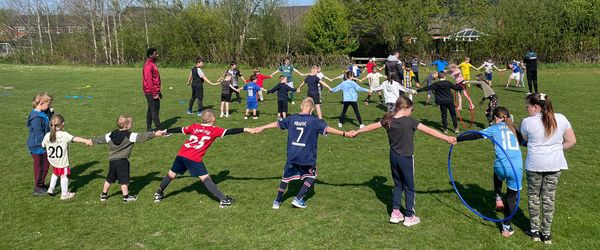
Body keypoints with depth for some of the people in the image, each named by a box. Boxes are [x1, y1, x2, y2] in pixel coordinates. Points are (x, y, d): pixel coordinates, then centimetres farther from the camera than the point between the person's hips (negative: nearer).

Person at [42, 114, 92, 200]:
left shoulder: (47, 135, -4)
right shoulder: (64, 135, -20)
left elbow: (43, 145, 9)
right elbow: (75, 138, -32)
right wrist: (86, 141, -41)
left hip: (53, 161, 5)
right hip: (62, 161, -5)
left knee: (55, 173, 30)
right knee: (64, 176, 7)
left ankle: (51, 188, 29)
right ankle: (64, 194, 16)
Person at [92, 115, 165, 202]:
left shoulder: (111, 135, 6)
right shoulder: (130, 136, -13)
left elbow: (101, 138, 18)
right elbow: (142, 136, -19)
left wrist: (92, 141, 35)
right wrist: (154, 134, -21)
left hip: (112, 160, 6)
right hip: (122, 161, -6)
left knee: (109, 179, 19)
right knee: (124, 179, 2)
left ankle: (104, 195, 29)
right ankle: (126, 196, 9)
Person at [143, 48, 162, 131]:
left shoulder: (152, 64, 15)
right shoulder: (149, 65, -16)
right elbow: (149, 80, -21)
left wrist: (158, 91, 21)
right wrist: (155, 93, -22)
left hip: (152, 92, 10)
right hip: (152, 92, -10)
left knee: (151, 109, 13)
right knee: (155, 110, -8)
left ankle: (149, 128, 20)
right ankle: (158, 128, -6)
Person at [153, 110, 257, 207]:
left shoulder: (194, 126, 18)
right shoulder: (215, 130, 4)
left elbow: (179, 129, 25)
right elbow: (229, 132, -5)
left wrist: (165, 131, 36)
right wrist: (245, 130, -8)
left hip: (181, 155, 5)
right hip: (194, 158, -5)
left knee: (171, 174, 20)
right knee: (205, 178, -4)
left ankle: (159, 194, 36)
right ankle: (223, 199, -5)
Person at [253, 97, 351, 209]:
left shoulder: (292, 118, 2)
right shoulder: (314, 121, -9)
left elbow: (277, 123, 13)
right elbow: (328, 129, -16)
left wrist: (261, 128, 25)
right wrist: (344, 134, -13)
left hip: (292, 155, 3)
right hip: (307, 157, -3)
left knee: (286, 176, 18)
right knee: (311, 176, 19)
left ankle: (277, 201, 26)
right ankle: (298, 199, 12)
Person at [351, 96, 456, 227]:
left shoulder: (388, 120, -4)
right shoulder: (409, 121, -19)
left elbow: (372, 126, 8)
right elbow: (429, 130, -18)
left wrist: (356, 132, 21)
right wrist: (447, 138, -14)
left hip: (394, 157, 5)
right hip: (406, 158, -5)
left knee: (398, 185, 20)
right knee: (409, 188, 9)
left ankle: (395, 213, 20)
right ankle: (409, 217, 17)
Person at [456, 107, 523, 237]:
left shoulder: (495, 128, 10)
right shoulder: (514, 129, 17)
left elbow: (475, 135, 3)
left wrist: (458, 139, 9)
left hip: (502, 166, -1)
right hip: (517, 168, 1)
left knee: (497, 175, 38)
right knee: (511, 197, 14)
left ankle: (498, 199, 26)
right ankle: (506, 228, 16)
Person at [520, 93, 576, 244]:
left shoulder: (527, 122, -11)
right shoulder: (561, 119, -3)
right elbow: (571, 141, 3)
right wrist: (556, 149, 11)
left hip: (534, 165, -2)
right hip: (555, 165, 3)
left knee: (533, 196, 15)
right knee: (549, 198, 12)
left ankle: (535, 230, 23)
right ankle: (546, 234, 20)